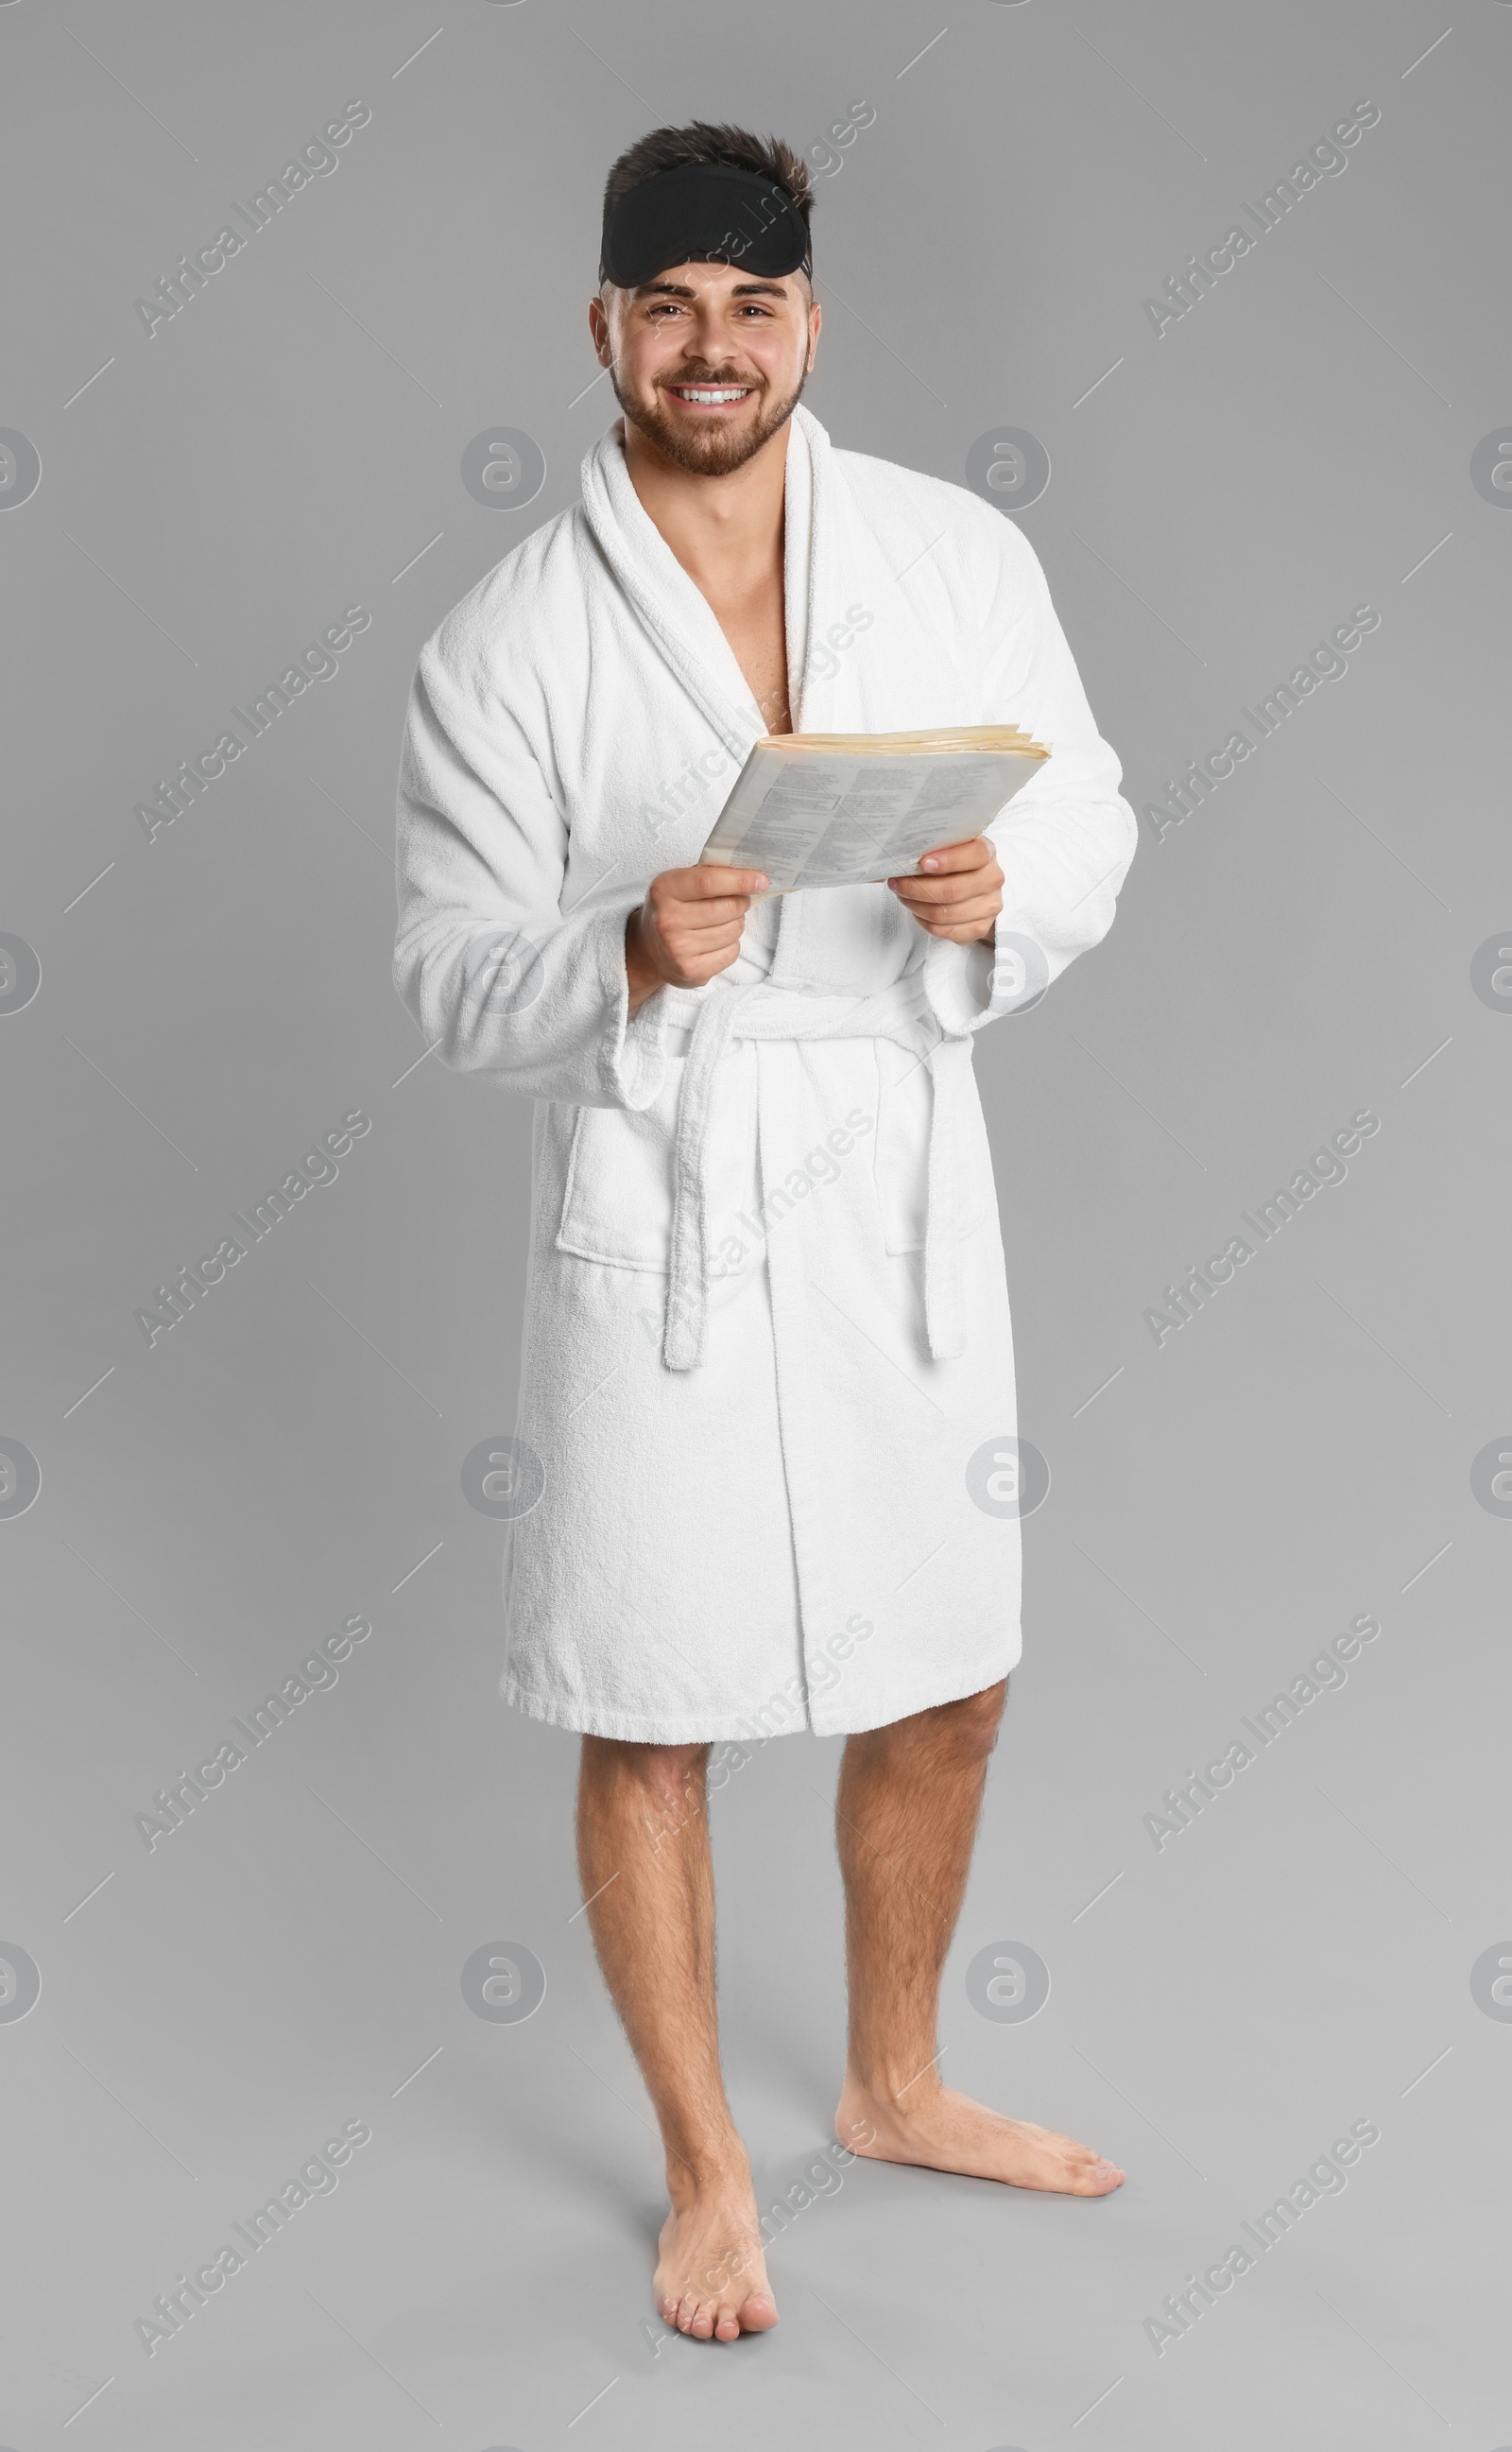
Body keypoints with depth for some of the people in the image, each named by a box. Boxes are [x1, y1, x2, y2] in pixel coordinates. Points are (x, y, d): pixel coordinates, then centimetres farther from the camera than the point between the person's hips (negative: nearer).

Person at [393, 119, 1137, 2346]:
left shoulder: (962, 554, -1)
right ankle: (707, 2173, 31)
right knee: (652, 1730, 8)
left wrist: (1003, 891, -17)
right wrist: (626, 962, -27)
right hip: (657, 1225, -3)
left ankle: (897, 2084, 43)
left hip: (909, 1201, 4)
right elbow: (451, 981, -6)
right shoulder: (507, 644, -8)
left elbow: (1093, 819, 6)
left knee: (946, 1683, 17)